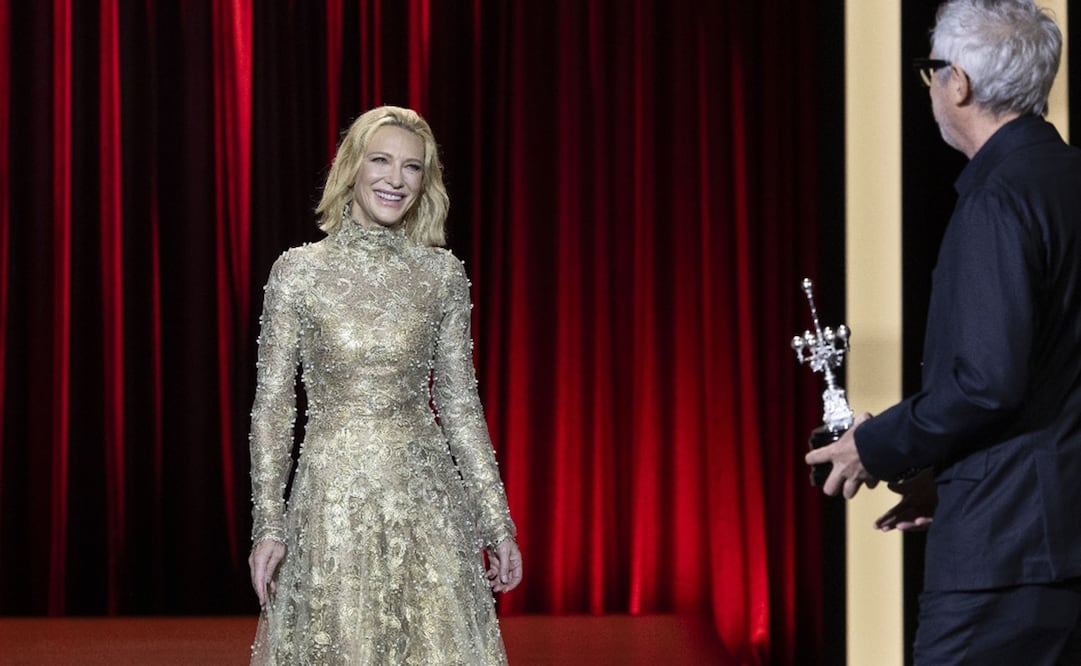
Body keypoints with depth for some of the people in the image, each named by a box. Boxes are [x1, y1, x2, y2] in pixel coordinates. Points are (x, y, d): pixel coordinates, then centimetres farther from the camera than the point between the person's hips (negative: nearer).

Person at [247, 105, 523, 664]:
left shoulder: (442, 274, 5)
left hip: (425, 496, 2)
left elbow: (459, 403, 10)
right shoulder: (298, 271, -1)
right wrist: (267, 526, -6)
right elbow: (272, 405, 0)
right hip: (331, 495, -2)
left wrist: (497, 523, 8)